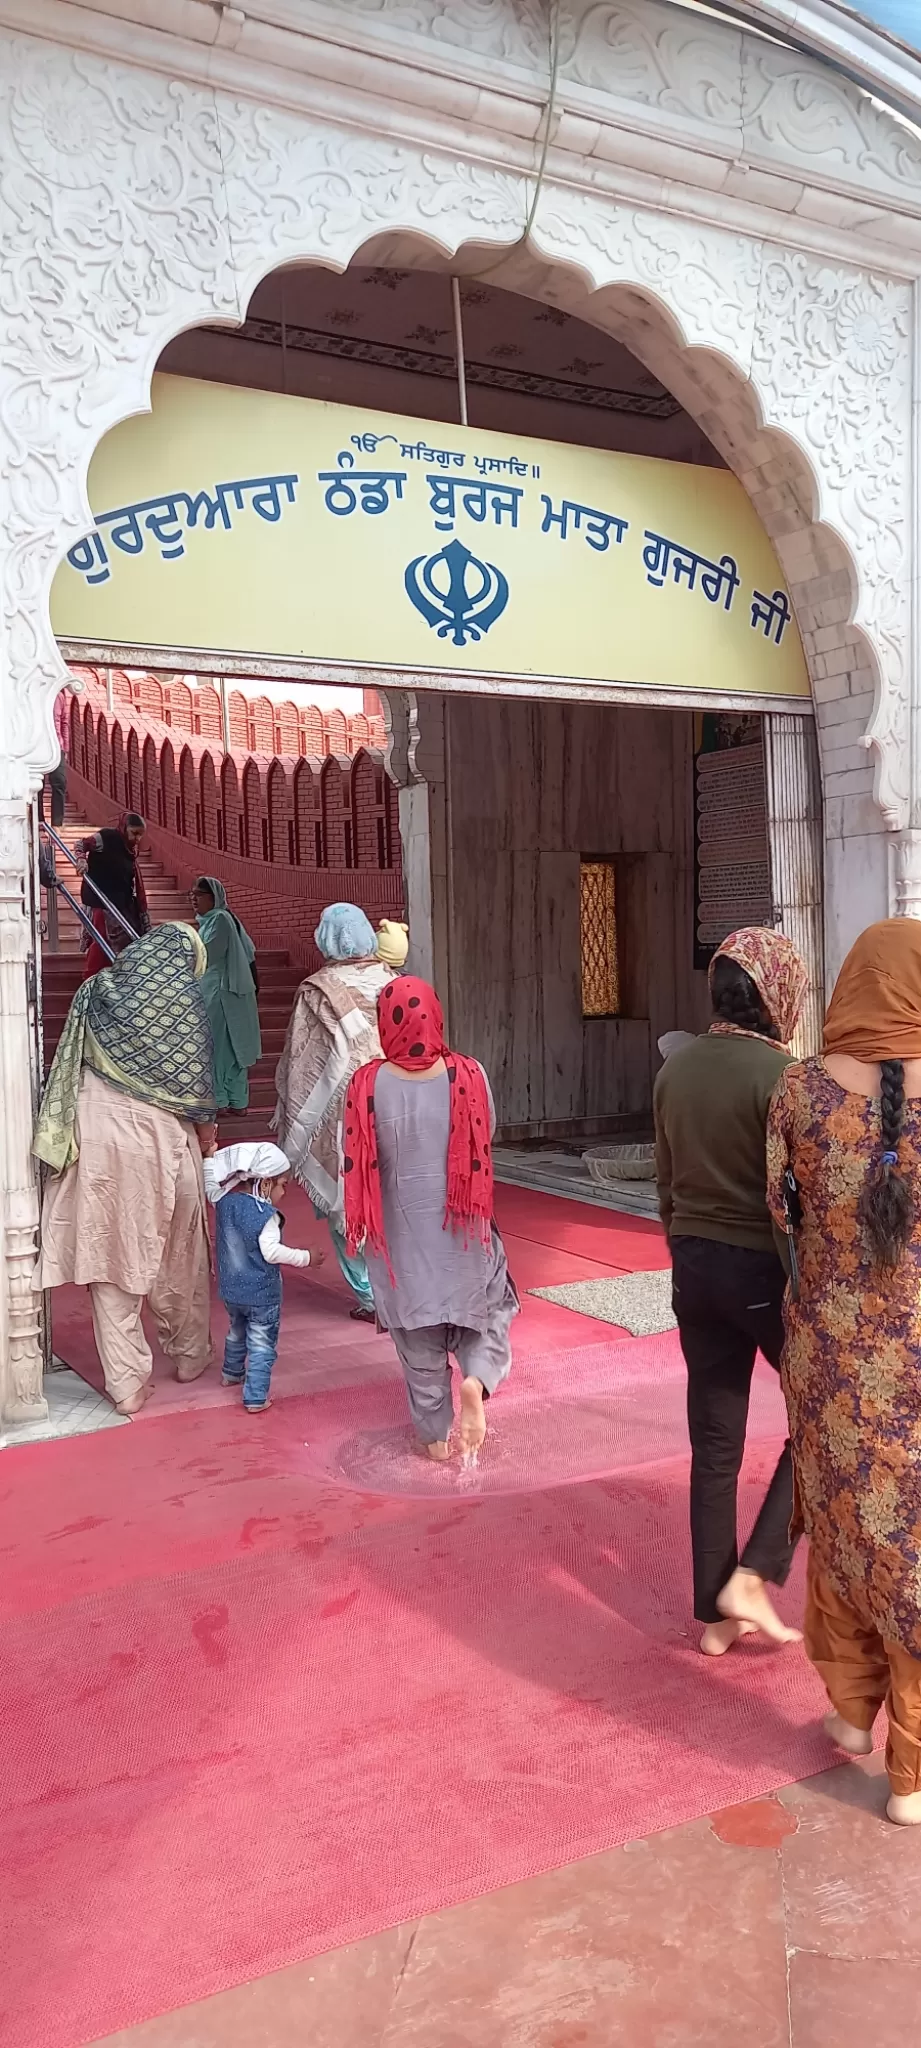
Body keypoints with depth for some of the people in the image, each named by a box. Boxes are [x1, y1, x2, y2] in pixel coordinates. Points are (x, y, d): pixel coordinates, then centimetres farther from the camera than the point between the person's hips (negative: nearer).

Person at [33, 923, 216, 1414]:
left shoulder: (98, 992, 4)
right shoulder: (186, 1005, -4)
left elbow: (70, 1069, 6)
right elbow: (194, 1088, -2)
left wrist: (65, 1137, 14)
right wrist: (203, 1129, 13)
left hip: (99, 1145, 1)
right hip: (163, 1144, -1)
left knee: (109, 1259, 7)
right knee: (178, 1261, 16)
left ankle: (127, 1383, 9)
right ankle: (189, 1355, 32)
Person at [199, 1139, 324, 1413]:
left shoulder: (225, 1200, -4)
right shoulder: (266, 1215, -24)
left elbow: (211, 1184, 13)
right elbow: (272, 1252, -28)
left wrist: (209, 1154, 21)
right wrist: (306, 1257, -20)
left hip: (230, 1289, 7)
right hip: (261, 1293, -7)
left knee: (237, 1331, 30)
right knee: (262, 1345, 3)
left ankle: (231, 1374, 49)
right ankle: (256, 1398, 4)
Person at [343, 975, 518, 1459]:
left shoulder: (368, 1085, -16)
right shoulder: (469, 1076, -13)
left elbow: (355, 1162, -7)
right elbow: (485, 1142, -1)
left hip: (401, 1233, 0)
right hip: (464, 1229, 0)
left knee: (419, 1340, 16)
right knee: (490, 1308, 22)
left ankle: (436, 1435, 26)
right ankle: (476, 1379, -3)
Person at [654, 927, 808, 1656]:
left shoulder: (676, 1067, 2)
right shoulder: (780, 1073, -17)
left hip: (695, 1266, 6)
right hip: (766, 1268, -6)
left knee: (715, 1446, 14)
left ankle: (715, 1616, 25)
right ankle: (752, 1577, 12)